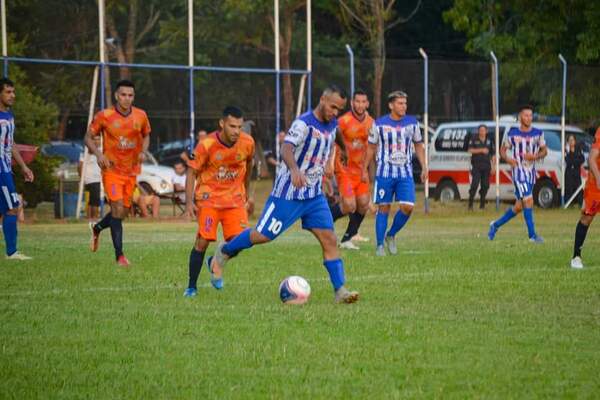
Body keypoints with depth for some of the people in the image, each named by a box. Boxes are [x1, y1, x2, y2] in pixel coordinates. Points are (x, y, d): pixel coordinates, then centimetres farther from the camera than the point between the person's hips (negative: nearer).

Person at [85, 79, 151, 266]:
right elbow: (89, 137, 0)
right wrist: (98, 154, -18)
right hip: (112, 169, -4)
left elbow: (146, 135, 17)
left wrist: (143, 151, -4)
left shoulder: (141, 116, 0)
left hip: (132, 171, 4)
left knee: (123, 212, 11)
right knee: (118, 209, -15)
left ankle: (97, 228, 42)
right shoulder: (104, 116, -10)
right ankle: (119, 256, -11)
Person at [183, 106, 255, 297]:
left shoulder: (247, 143, -9)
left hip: (235, 197, 3)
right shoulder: (206, 145, -19)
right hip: (209, 197, -3)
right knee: (202, 241, -11)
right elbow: (192, 172, -9)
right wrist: (189, 201, -18)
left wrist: (246, 190, 23)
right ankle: (191, 287, 2)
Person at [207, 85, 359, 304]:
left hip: (314, 195, 7)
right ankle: (224, 252, 26)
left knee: (329, 240, -5)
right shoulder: (303, 123, -19)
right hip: (288, 194, -6)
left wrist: (329, 161, 22)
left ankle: (340, 290, -6)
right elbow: (286, 149, -36)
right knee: (262, 235, 0)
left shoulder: (332, 125, 6)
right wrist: (294, 170, -54)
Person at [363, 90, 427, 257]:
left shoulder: (412, 123, 5)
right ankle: (380, 245, 7)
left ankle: (391, 235, 13)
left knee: (407, 207, -10)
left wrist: (424, 167, 9)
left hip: (405, 173, 2)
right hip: (385, 173, -2)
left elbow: (418, 145, 16)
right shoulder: (379, 124, -2)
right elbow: (371, 147, 7)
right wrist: (365, 170, 5)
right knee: (383, 208, -1)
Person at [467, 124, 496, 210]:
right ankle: (470, 204, -10)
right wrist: (481, 150, -16)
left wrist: (493, 167, 6)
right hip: (476, 166, -3)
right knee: (474, 184, -13)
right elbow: (470, 150, -7)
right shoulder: (474, 140, 5)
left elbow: (493, 155, 14)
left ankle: (482, 204, 11)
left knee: (485, 185, 2)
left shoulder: (489, 141, 12)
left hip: (486, 166, 3)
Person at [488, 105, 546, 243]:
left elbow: (544, 151, 11)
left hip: (531, 172, 5)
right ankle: (532, 234, -10)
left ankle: (496, 225, 27)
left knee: (519, 206, 8)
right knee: (528, 201, -15)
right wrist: (508, 159, -16)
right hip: (518, 170, -5)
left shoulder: (537, 134, 5)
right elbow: (503, 150, 6)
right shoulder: (512, 133, -3)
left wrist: (535, 156, -11)